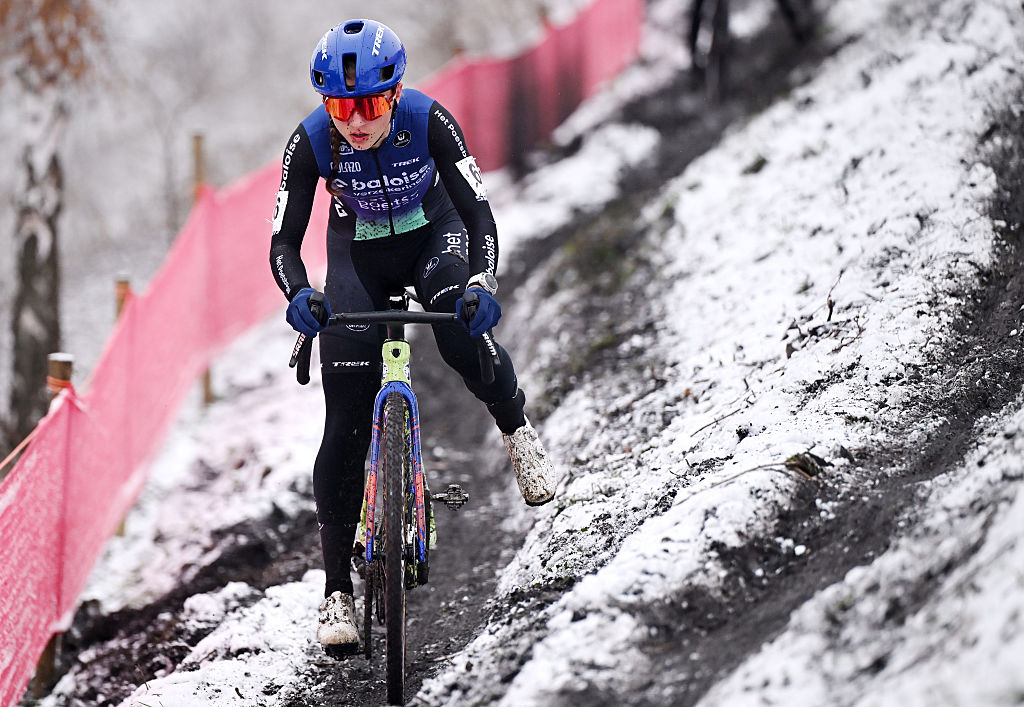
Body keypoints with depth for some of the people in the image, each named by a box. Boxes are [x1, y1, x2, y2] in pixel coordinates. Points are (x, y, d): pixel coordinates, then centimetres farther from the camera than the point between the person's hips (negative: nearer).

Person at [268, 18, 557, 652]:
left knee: (460, 330, -34)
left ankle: (517, 427, -1)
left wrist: (482, 284, -47)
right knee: (347, 422, -9)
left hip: (432, 236, -1)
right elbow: (285, 242, -24)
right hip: (359, 254, 1)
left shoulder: (429, 121, -29)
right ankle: (337, 590, -4)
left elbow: (479, 213, -28)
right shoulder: (310, 142, -26)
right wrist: (298, 297, -45)